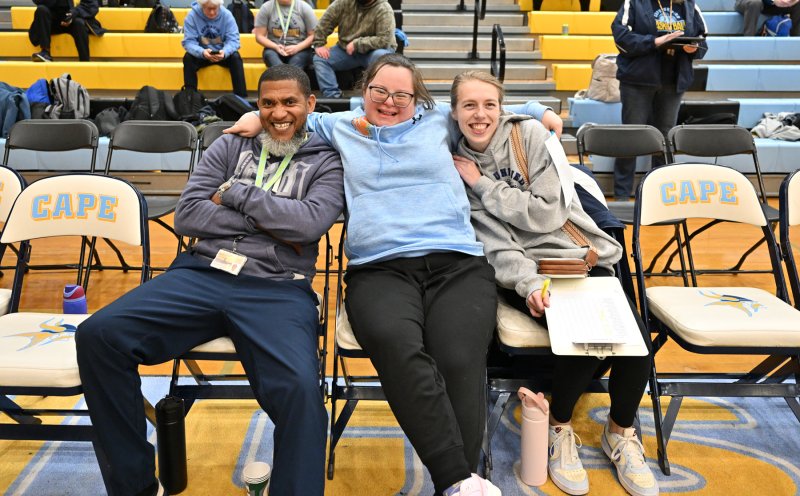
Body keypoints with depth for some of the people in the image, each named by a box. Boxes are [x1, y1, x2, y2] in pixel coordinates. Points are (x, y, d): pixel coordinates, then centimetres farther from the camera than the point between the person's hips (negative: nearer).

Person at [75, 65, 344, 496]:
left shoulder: (327, 161, 11)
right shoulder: (230, 145, 18)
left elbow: (308, 222, -9)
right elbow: (187, 216, 5)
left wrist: (234, 192, -2)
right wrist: (268, 223, -3)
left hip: (278, 290, -3)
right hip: (201, 274, 3)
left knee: (300, 389, -34)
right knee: (98, 335, -18)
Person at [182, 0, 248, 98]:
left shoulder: (227, 15, -13)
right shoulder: (192, 15, -15)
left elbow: (233, 40, -18)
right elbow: (189, 42, -19)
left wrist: (225, 52, -41)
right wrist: (202, 52, -41)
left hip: (222, 53, 0)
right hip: (201, 54, 0)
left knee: (235, 57, -28)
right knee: (188, 58, -29)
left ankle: (241, 97, -27)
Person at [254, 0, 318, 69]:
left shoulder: (304, 7, 3)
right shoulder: (266, 8, 4)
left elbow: (313, 35, 1)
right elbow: (259, 36, 4)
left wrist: (297, 48, -17)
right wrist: (276, 47, -15)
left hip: (300, 49, -1)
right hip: (274, 49, 1)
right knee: (270, 54, -36)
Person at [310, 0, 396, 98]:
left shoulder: (384, 9, -18)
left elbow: (385, 40, -27)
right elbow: (326, 21, 0)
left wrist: (357, 44, -25)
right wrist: (318, 44, -8)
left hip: (372, 51, -4)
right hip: (345, 49, 5)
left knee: (381, 56, -38)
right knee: (319, 59, -15)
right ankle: (333, 97, -24)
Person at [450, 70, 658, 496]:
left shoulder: (529, 134, -2)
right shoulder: (455, 165, 0)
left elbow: (548, 213, -10)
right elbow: (495, 244, -9)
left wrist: (483, 185, -9)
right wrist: (528, 285, -26)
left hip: (583, 256, 2)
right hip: (523, 269, -2)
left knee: (633, 334, -21)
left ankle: (620, 430, 8)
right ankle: (559, 428, -1)